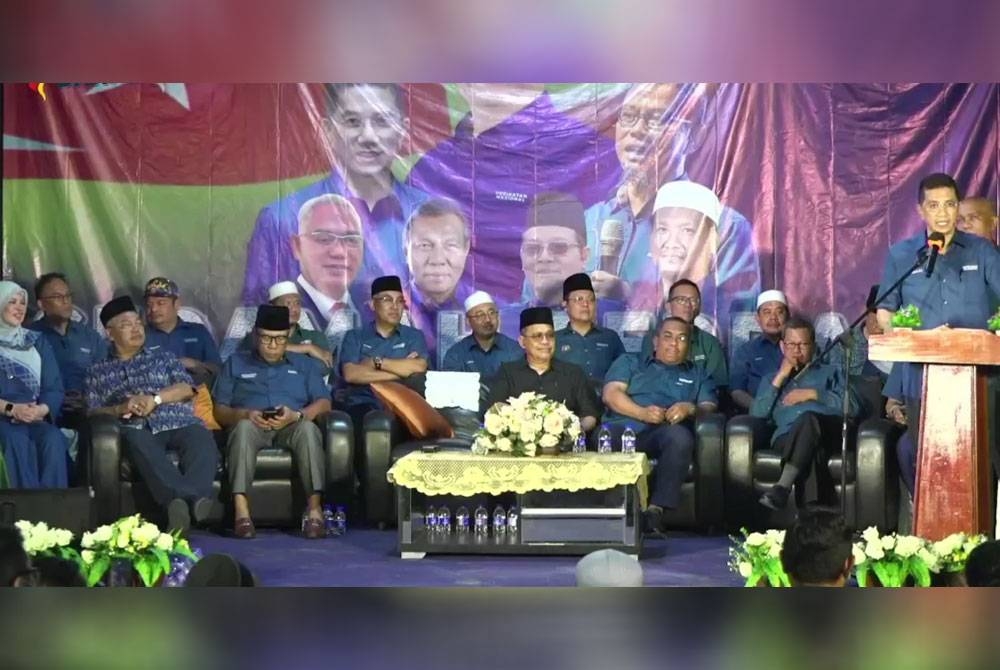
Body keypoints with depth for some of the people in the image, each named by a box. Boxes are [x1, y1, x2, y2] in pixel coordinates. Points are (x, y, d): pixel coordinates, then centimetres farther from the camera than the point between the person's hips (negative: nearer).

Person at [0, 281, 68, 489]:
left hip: (37, 418, 3)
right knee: (18, 441, -36)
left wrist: (42, 409, -11)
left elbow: (55, 388, 10)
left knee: (53, 439, -31)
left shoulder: (37, 341, 19)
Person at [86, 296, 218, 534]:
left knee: (201, 438, -35)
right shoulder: (98, 371, 27)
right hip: (137, 428, -1)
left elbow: (187, 388, 13)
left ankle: (178, 499, -59)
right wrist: (120, 409, -6)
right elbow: (92, 411, 14)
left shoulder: (164, 358, 29)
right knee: (136, 440, -40)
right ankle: (193, 498, -58)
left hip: (179, 424, 2)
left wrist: (155, 399, -5)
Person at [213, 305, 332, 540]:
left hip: (292, 426, 0)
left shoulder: (304, 364, 25)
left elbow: (324, 403, 9)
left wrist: (296, 415, -12)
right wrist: (244, 414, -11)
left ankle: (314, 508, -43)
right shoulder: (236, 363, 24)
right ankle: (241, 510, -46)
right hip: (251, 424, 0)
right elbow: (220, 410, 12)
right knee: (244, 427, -37)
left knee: (308, 429, -35)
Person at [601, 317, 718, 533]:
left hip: (661, 433, 1)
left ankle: (656, 510, -39)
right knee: (607, 436, -38)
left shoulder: (697, 374, 32)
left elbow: (710, 406, 16)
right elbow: (611, 393, 10)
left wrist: (691, 408, -9)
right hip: (623, 425, -1)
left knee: (680, 435, -37)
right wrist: (642, 413, -8)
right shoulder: (630, 362, 29)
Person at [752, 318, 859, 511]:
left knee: (808, 419, -41)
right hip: (787, 435, 1)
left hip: (828, 428, -1)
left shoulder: (830, 372, 32)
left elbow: (851, 407, 13)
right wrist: (780, 378, 13)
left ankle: (783, 487, -55)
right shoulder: (771, 379, 36)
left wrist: (813, 394, 4)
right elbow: (756, 414, 15)